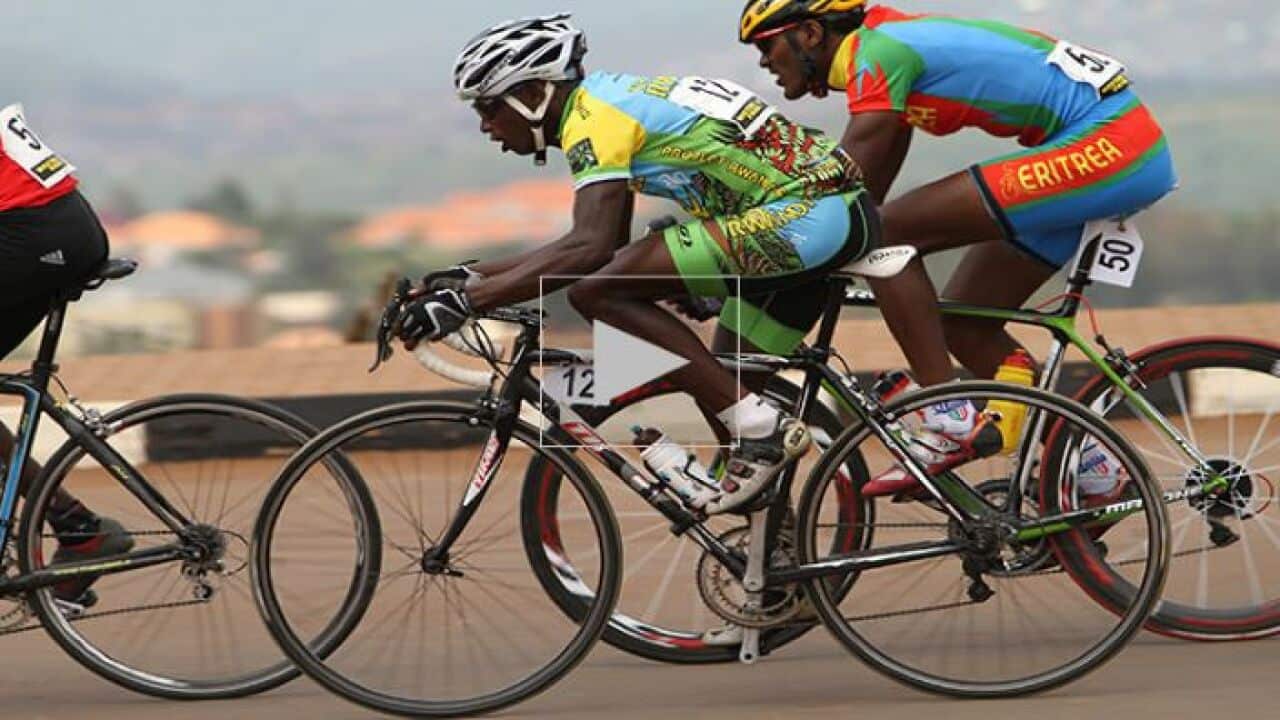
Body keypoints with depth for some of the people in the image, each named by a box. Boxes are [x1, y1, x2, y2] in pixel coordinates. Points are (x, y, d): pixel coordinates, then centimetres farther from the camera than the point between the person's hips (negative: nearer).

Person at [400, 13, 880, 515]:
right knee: (721, 388, 17)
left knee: (596, 293, -14)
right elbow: (604, 246, 27)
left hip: (810, 212, -11)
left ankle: (759, 431, -14)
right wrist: (474, 277, 23)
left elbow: (590, 248, -26)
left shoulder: (593, 117, -11)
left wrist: (467, 301, -25)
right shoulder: (610, 103, 20)